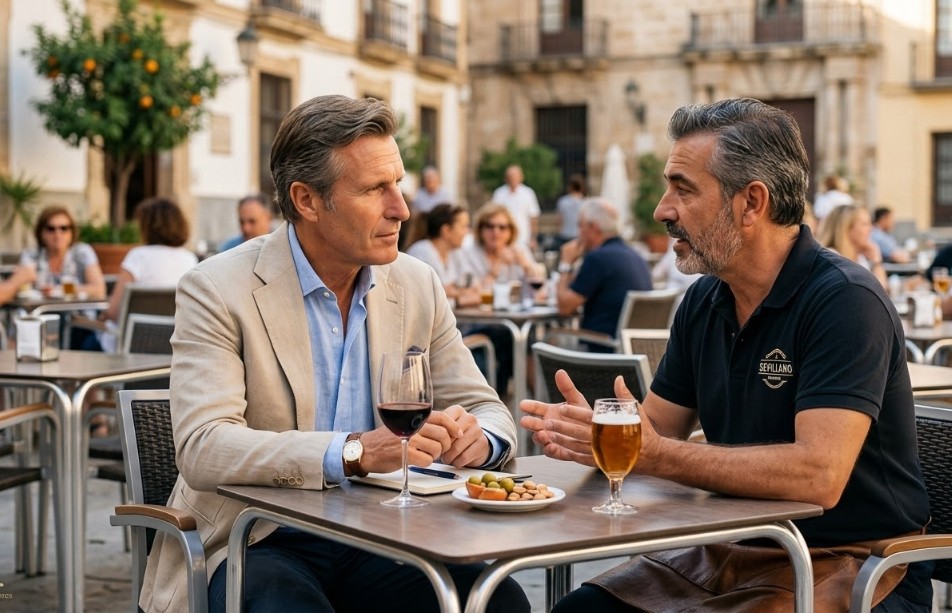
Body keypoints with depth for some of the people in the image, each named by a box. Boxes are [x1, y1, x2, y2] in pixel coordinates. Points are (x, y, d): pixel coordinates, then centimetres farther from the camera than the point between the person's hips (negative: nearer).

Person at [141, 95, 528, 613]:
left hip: (380, 538, 4)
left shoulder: (417, 285, 7)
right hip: (259, 545, -4)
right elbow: (201, 449, -21)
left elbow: (489, 412, 11)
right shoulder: (216, 291, -9)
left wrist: (477, 436, -14)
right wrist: (355, 452, -32)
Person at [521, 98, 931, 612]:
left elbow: (818, 476, -29)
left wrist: (657, 455, -26)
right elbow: (657, 429, 9)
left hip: (845, 564, -7)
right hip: (733, 551, 7)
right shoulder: (704, 300, 7)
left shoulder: (845, 300, -19)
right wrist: (589, 430, -14)